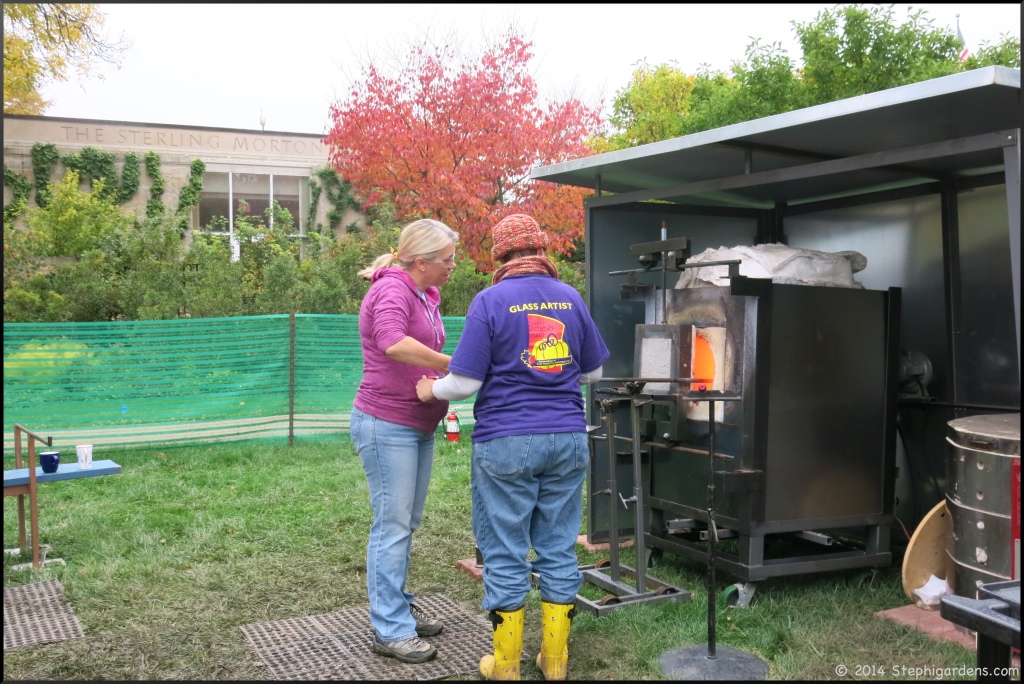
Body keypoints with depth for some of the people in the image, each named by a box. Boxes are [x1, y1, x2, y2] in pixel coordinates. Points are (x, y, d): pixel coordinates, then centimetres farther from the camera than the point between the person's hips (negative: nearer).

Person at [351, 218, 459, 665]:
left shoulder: (426, 295, 12)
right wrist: (451, 363, -31)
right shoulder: (392, 289, -18)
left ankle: (397, 609, 28)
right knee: (392, 526, -3)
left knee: (407, 524, 16)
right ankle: (389, 631, 5)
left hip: (419, 426, 9)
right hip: (387, 425, -9)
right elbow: (393, 343, -37)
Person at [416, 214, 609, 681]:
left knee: (505, 554, 5)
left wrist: (432, 391, 10)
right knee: (559, 549, 12)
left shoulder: (490, 301, -8)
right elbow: (593, 372, 14)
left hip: (506, 443, -4)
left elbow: (464, 382, -10)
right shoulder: (571, 298, 6)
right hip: (567, 440, 4)